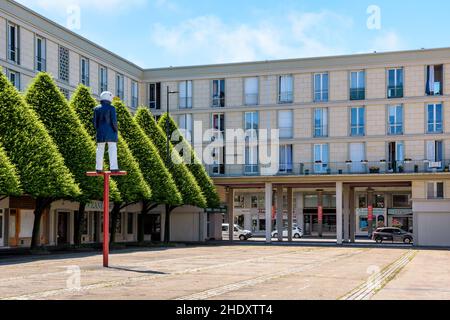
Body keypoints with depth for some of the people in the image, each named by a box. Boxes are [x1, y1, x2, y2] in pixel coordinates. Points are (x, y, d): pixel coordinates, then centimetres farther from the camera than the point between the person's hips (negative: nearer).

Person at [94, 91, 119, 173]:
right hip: (110, 132, -4)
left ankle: (99, 168, 6)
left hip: (101, 132, 4)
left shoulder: (97, 109, 6)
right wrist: (116, 130, -1)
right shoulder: (111, 108, -7)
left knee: (100, 150, 8)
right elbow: (114, 121, -12)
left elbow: (95, 122, 6)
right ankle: (113, 168, -10)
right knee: (112, 149, -4)